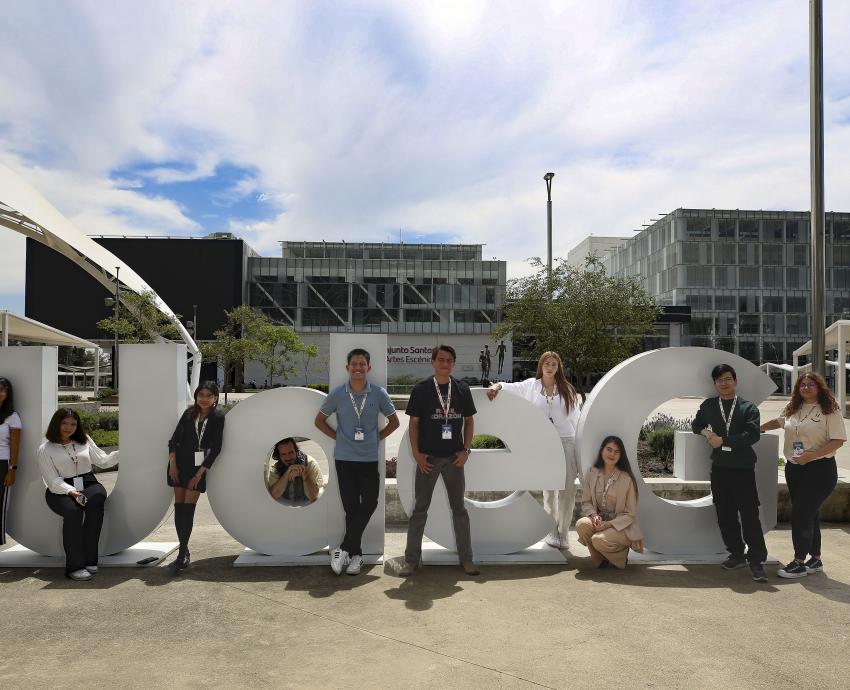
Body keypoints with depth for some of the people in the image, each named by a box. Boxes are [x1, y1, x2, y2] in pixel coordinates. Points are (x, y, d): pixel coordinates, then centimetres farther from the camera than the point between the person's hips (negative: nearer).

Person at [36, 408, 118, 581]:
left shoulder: (85, 441, 16)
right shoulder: (45, 449, 5)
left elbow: (102, 461, 16)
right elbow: (52, 480, -3)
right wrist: (70, 491, -20)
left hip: (88, 484, 2)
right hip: (60, 490, -2)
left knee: (96, 501, -33)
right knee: (73, 511, -35)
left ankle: (89, 560, -29)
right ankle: (75, 566, -32)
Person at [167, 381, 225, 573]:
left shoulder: (218, 417, -4)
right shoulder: (189, 414, 5)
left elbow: (216, 448, -7)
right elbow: (174, 439, 5)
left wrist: (200, 473, -9)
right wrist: (173, 464, -6)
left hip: (199, 467, -3)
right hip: (180, 463, 3)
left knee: (188, 509, -7)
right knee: (178, 507, 3)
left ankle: (182, 556, -3)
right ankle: (184, 551, 15)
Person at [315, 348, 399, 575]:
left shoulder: (379, 394, -1)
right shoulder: (337, 394, -1)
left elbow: (394, 422, 11)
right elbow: (319, 421, 11)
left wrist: (377, 438, 3)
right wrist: (339, 437, 3)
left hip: (369, 458, 0)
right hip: (344, 458, 0)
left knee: (369, 503, -8)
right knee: (351, 506, 4)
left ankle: (343, 549, 0)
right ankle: (355, 553, 15)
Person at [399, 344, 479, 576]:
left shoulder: (462, 389, 2)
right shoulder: (421, 389, -4)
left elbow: (469, 421, 8)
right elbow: (414, 423, -1)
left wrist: (466, 450, -3)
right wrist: (416, 453, -8)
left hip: (454, 458, 2)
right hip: (428, 458, -2)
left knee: (459, 508, 10)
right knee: (420, 509, 6)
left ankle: (466, 558, 20)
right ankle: (411, 559, 15)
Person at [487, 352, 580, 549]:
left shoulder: (566, 389, 9)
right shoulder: (532, 385, 7)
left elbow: (575, 418, 9)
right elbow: (512, 387, -6)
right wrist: (498, 386, -28)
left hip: (566, 441, 1)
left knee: (568, 488, -3)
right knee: (549, 488, 6)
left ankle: (563, 532, 10)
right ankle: (552, 531, 19)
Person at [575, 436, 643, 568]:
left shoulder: (626, 479, -12)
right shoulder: (592, 473, -1)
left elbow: (630, 514, -8)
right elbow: (586, 502, 5)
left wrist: (609, 524, -20)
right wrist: (594, 515, -16)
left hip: (621, 527, -4)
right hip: (599, 522, 4)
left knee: (599, 539, -32)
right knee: (581, 524, -28)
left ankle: (621, 556, 4)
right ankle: (599, 559, -1)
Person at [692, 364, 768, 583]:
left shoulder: (748, 408, 0)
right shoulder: (708, 406, 10)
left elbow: (752, 435, -12)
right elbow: (696, 425, 23)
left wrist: (722, 440, -15)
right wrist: (705, 432, 0)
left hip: (743, 468, -3)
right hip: (719, 468, 4)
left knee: (750, 514, -6)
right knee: (725, 515, 9)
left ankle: (757, 561, 2)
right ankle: (737, 555, 22)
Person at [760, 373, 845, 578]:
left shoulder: (830, 410, -9)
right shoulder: (792, 410, 9)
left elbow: (838, 440, -15)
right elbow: (779, 421, 30)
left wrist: (811, 456, -22)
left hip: (819, 470, -6)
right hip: (794, 469, 6)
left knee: (800, 515, -8)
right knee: (809, 515, 15)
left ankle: (799, 563, 3)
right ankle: (815, 560, 27)